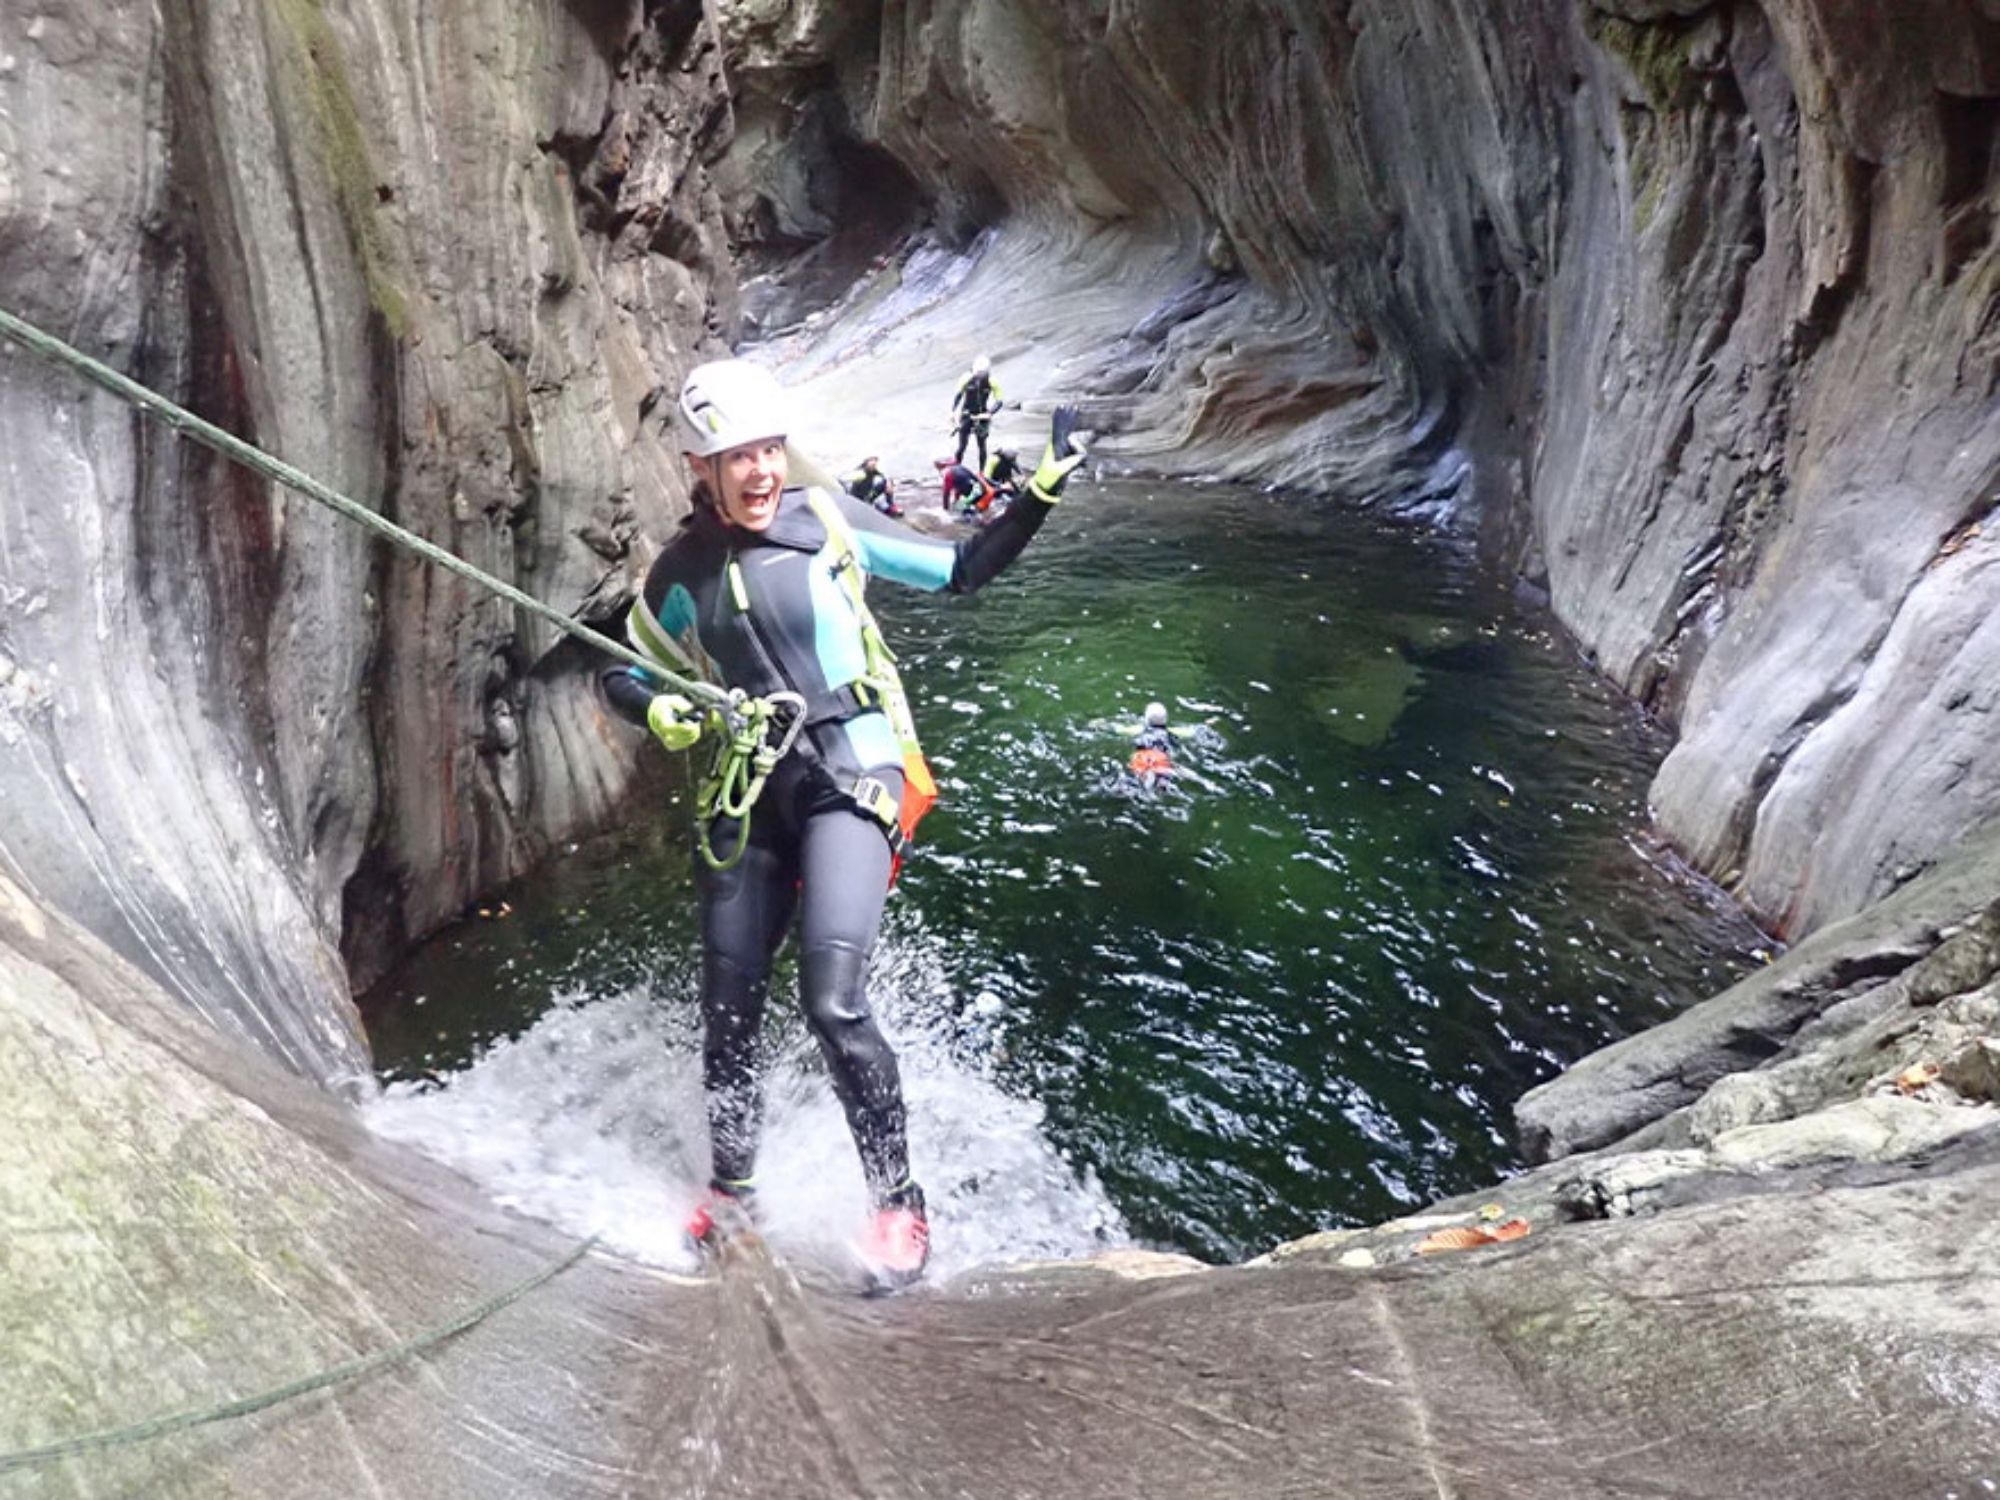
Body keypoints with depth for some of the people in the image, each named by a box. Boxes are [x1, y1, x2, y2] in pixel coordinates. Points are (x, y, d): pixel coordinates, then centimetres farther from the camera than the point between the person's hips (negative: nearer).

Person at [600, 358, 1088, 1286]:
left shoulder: (826, 518, -2)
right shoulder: (683, 571, 5)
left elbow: (961, 572, 3)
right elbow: (621, 672, 17)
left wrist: (1040, 496, -9)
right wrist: (657, 710, -6)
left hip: (850, 781, -4)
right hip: (746, 798, 4)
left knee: (831, 1001, -19)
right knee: (727, 1015, 11)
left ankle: (898, 1201, 2)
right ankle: (731, 1191, 35)